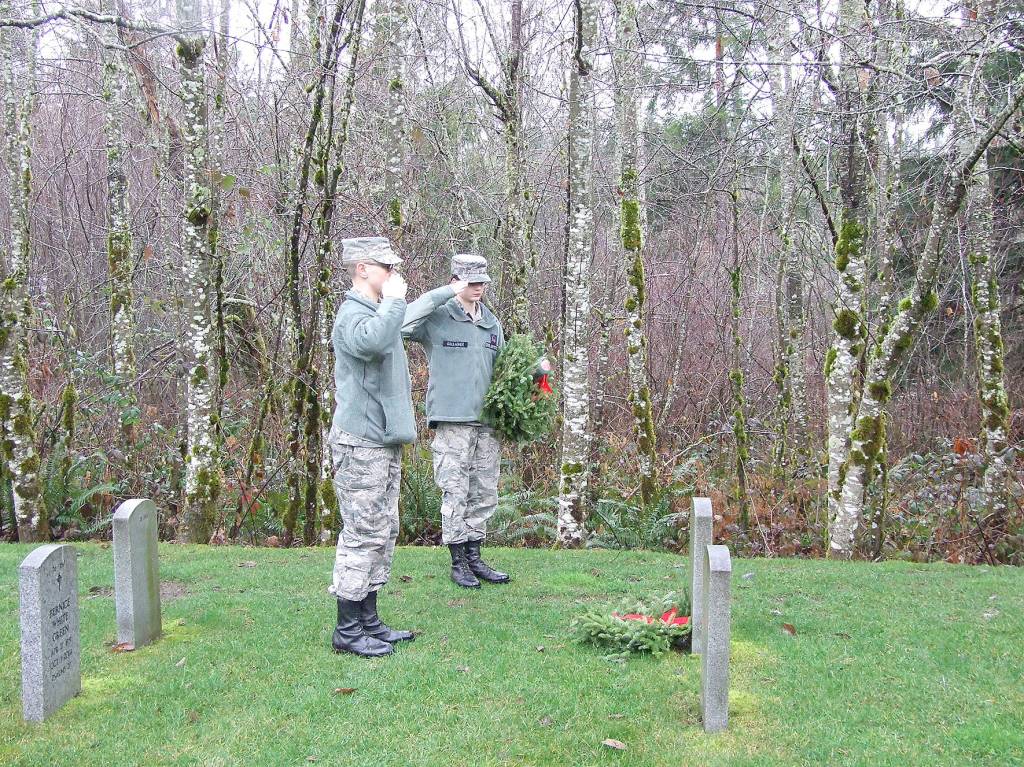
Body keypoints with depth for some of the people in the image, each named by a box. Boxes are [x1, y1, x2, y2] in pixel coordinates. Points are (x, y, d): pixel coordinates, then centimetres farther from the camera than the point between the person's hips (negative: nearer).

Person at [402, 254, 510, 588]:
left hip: (488, 422, 6)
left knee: (485, 494, 11)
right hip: (452, 422, -6)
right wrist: (445, 294, -22)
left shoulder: (492, 323, 14)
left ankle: (475, 557, 23)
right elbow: (402, 322, -24)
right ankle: (458, 562, 12)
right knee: (455, 493, 0)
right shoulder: (439, 318, -5)